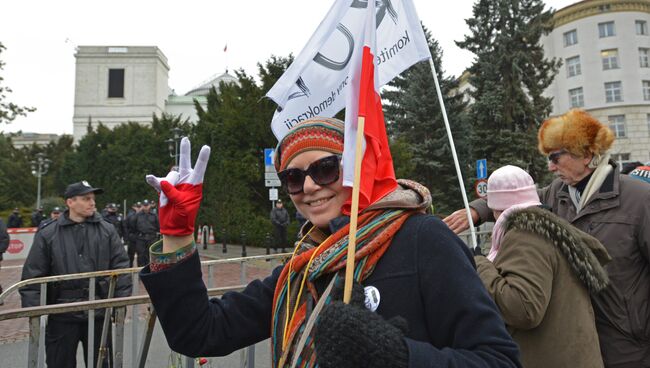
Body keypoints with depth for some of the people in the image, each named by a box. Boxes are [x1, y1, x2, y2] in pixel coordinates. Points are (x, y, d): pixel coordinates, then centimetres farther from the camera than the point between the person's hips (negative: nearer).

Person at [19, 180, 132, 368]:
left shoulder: (107, 231, 1)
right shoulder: (48, 234, -1)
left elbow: (121, 268, 0)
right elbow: (33, 275, 0)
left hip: (99, 312, 1)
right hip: (62, 314, -1)